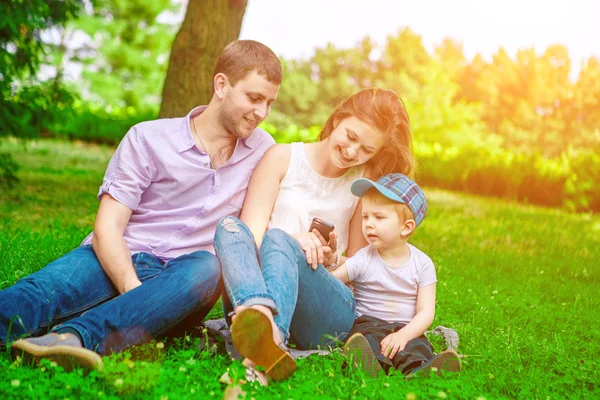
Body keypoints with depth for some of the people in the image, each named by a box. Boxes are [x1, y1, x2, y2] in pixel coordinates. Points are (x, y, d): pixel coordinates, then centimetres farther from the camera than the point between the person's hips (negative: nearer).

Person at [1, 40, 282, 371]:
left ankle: (75, 335, -53)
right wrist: (133, 290, -24)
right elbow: (107, 228, -6)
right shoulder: (147, 139, 1)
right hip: (118, 263, 0)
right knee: (48, 289, -33)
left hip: (179, 281, 1)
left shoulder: (264, 151, 12)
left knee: (208, 268, -35)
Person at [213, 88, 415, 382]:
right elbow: (251, 231, -3)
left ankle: (269, 334, -60)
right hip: (249, 297, 1)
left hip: (326, 315, 0)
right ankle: (255, 316, -59)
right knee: (229, 226, -29)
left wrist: (332, 261, -5)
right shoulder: (282, 158, 9)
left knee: (277, 239, -31)